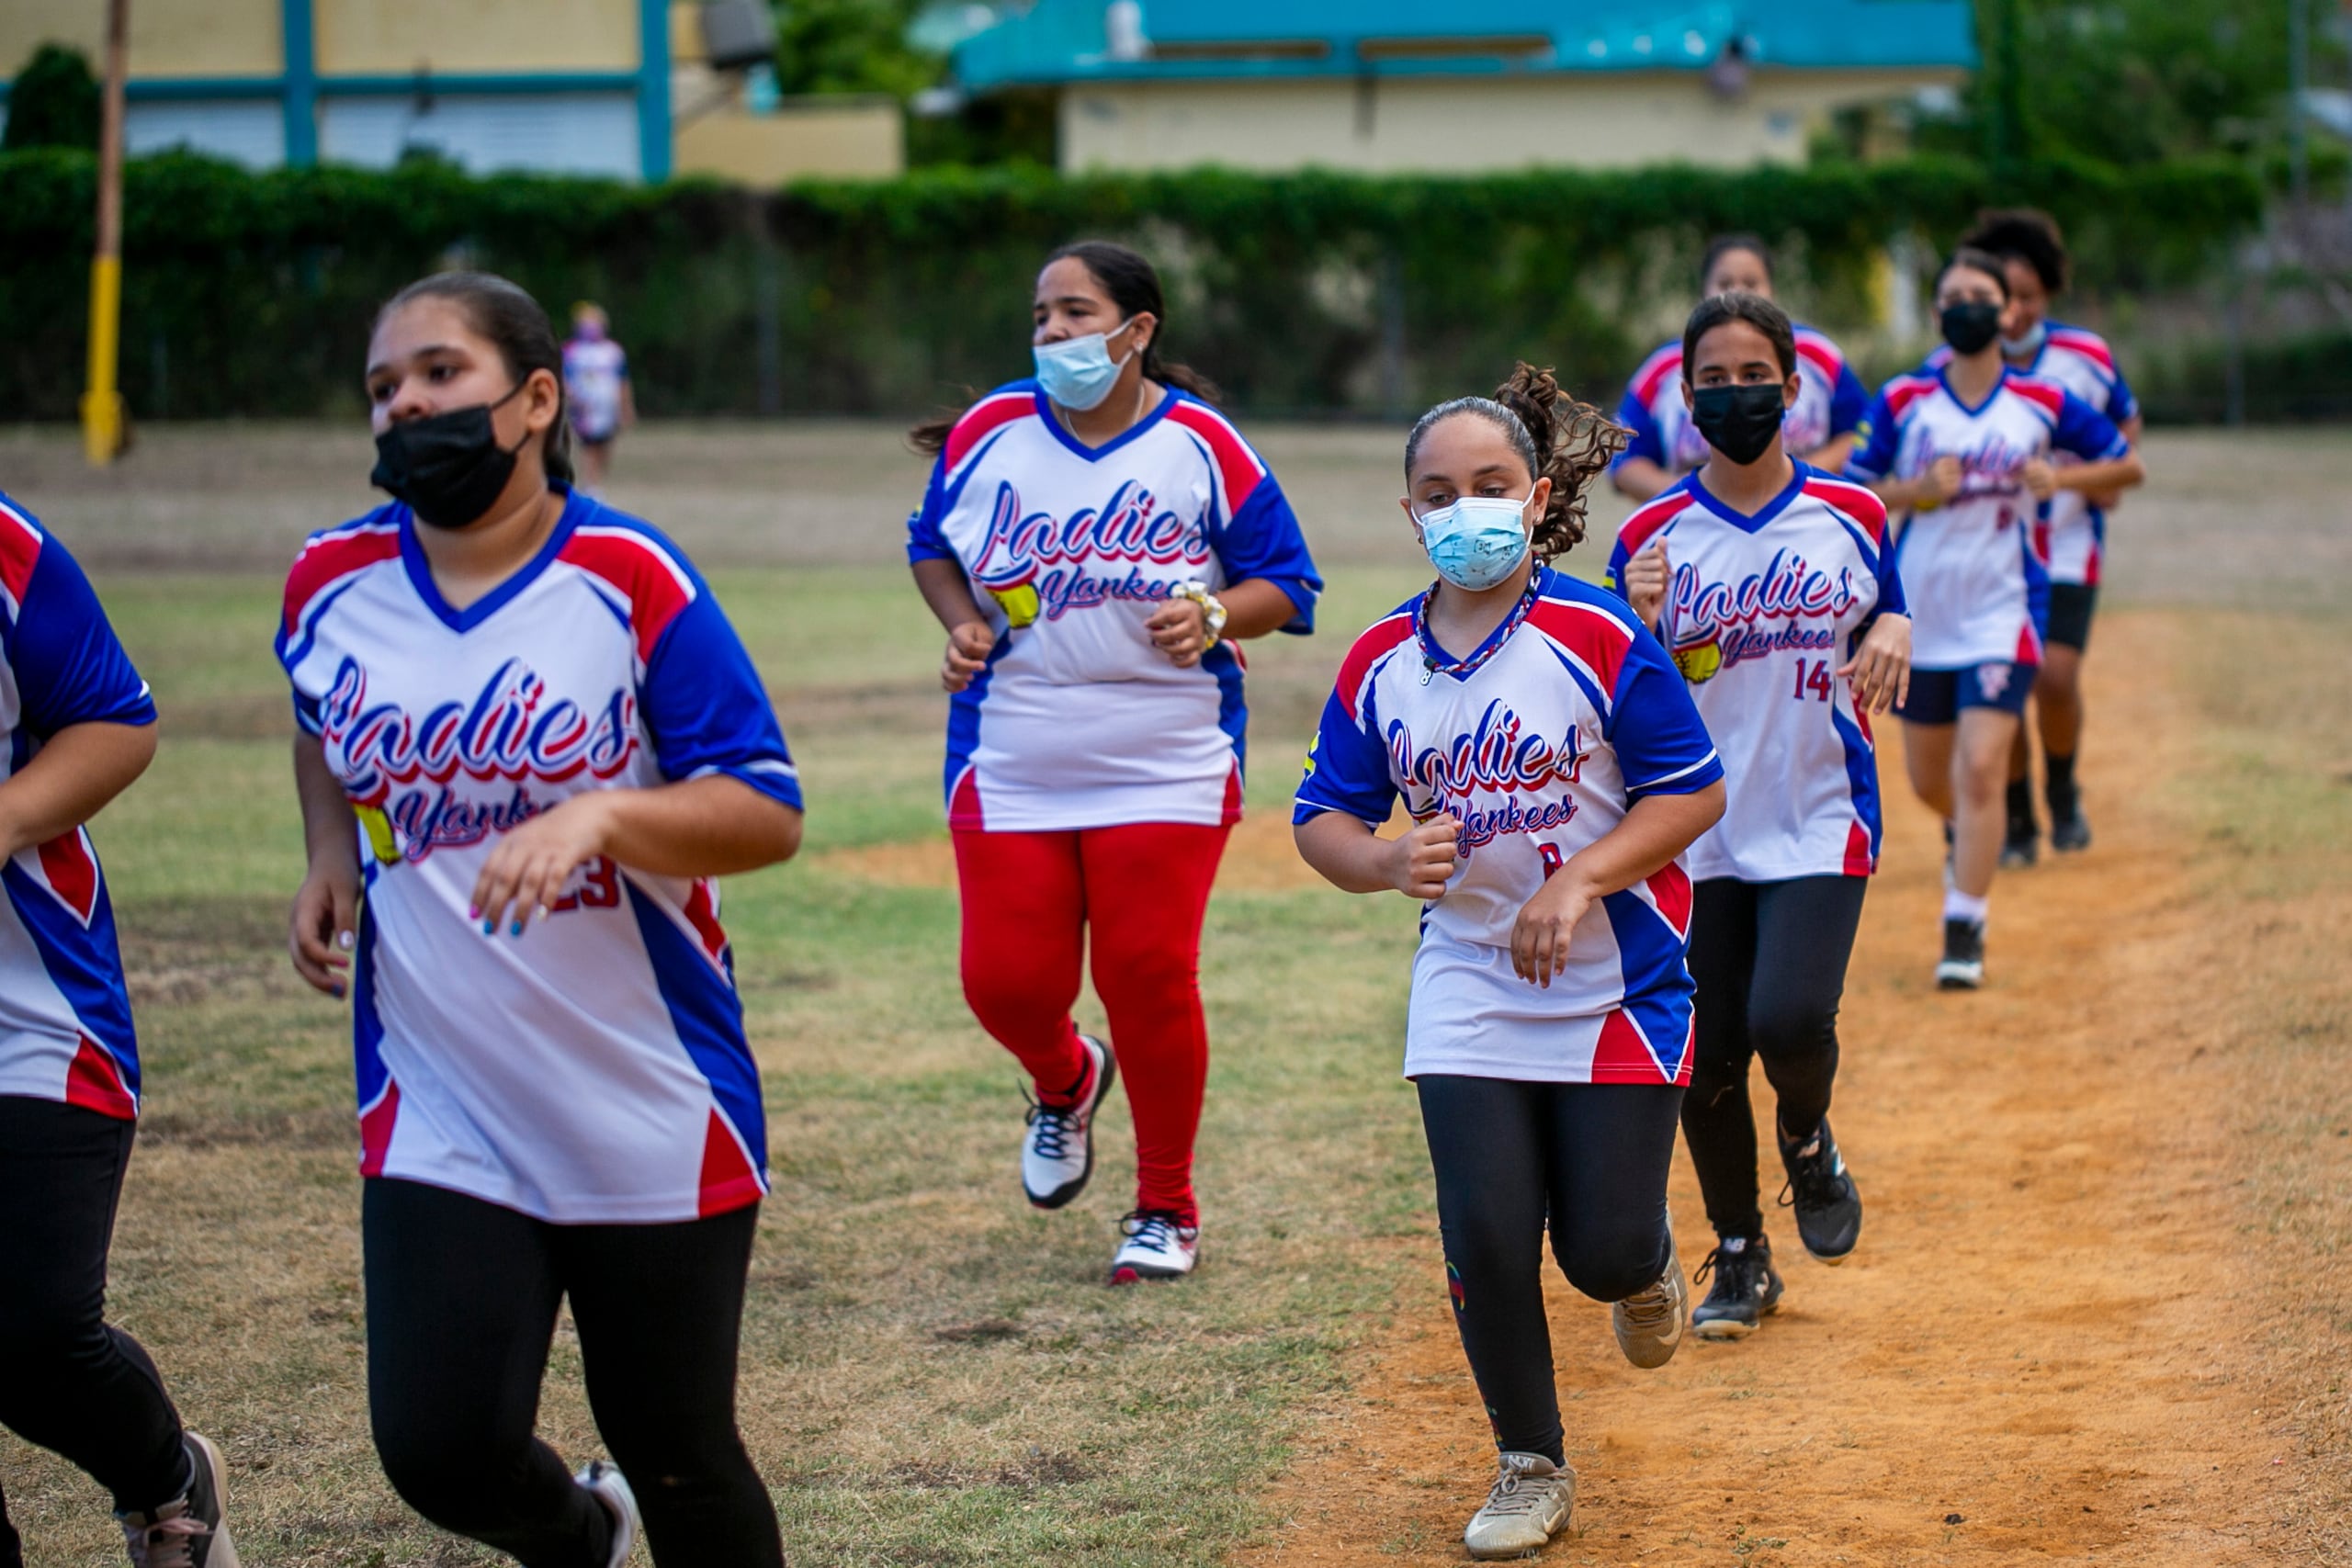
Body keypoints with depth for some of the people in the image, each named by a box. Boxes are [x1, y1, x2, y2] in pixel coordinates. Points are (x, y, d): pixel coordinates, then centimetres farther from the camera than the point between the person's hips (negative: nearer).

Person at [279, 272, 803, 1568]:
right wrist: (329, 858, 7)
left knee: (678, 1461, 6)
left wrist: (596, 817, -29)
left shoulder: (629, 580, -10)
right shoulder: (331, 581, 2)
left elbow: (767, 813, -13)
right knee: (440, 1449, -8)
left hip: (655, 1121, -3)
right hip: (438, 1124, 3)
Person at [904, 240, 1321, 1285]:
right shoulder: (987, 434, 2)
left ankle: (1166, 1208, 13)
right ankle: (1064, 1083, 35)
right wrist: (961, 624, -1)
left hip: (1165, 766, -2)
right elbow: (933, 546, 18)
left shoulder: (1201, 445, -4)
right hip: (1010, 766, 2)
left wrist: (1213, 618, -18)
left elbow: (1284, 583, 2)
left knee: (1148, 975, -7)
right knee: (1006, 978, -4)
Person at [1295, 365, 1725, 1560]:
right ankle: (1531, 1470, 14)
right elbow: (1322, 820, 6)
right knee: (1486, 1235, -7)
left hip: (1617, 979, -3)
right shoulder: (1380, 665, -1)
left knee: (1604, 1253, -3)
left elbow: (1694, 791, -10)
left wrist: (1574, 884, -21)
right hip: (1468, 982, 3)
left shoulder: (1599, 639, -13)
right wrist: (1390, 862, -17)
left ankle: (1646, 1258, 37)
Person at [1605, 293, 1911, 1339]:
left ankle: (1807, 1140, 14)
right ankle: (1740, 1261, 24)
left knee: (1789, 1017, -21)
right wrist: (1640, 621, -19)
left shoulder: (1849, 517, 3)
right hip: (1698, 831, 1)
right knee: (1706, 1059, 3)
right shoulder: (1653, 537, 0)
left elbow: (1883, 625, 15)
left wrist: (1894, 634, -8)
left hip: (1820, 822, -1)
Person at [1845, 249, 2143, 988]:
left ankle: (1964, 933, -9)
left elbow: (2128, 465, 9)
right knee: (1929, 778, 14)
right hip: (1921, 613, 2)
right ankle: (1968, 836, 49)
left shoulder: (2044, 403, -1)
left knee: (1982, 768, -16)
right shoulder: (1904, 401, -1)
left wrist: (2061, 478, -10)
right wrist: (1918, 490, -18)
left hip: (2003, 610, -2)